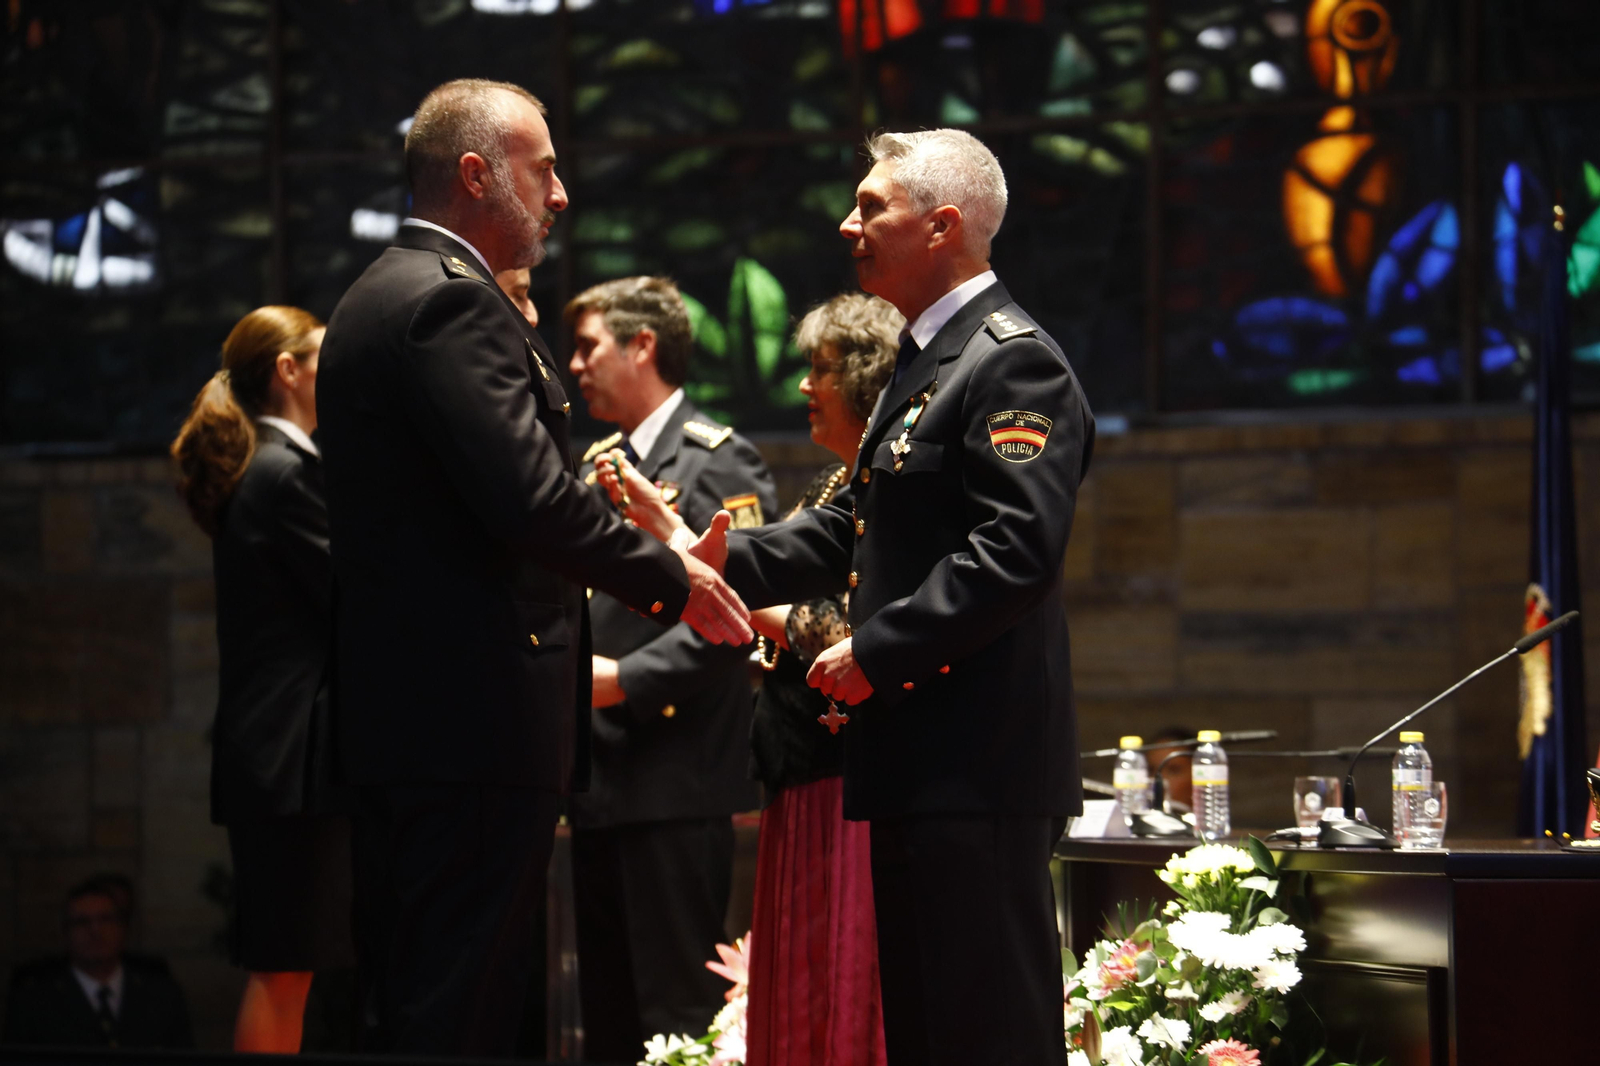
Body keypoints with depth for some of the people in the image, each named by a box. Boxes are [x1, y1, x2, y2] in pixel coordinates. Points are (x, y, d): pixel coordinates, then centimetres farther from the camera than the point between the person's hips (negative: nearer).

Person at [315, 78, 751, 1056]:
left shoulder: (383, 297, 19)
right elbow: (533, 498, -22)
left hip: (408, 712, 11)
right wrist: (673, 579, -8)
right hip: (480, 718, -11)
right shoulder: (450, 301, -14)